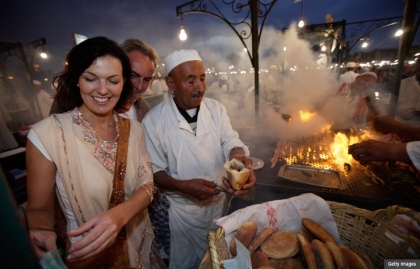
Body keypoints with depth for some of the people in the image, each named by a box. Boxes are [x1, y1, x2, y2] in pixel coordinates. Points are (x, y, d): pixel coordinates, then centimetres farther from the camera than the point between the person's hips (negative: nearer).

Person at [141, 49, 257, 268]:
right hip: (183, 208, -3)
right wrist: (184, 186, -29)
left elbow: (231, 143, -12)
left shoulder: (216, 109, -7)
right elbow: (154, 171, -13)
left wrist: (241, 159, -34)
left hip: (219, 201, 4)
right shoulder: (153, 120, -17)